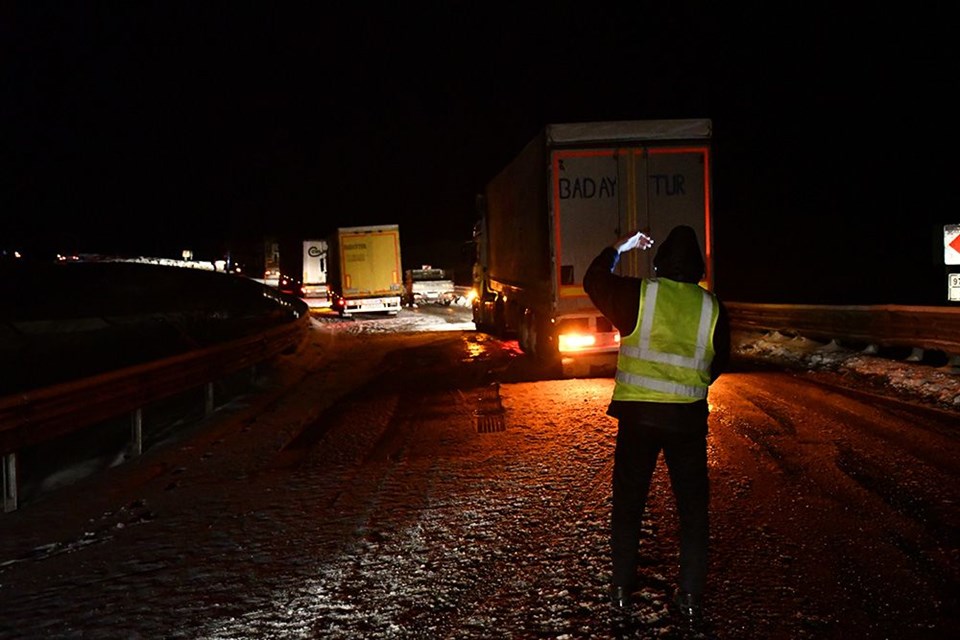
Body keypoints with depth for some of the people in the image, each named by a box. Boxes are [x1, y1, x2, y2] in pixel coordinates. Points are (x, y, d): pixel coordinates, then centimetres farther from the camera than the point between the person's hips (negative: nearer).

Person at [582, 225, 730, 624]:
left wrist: (619, 248, 21)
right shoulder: (712, 308, -2)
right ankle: (691, 596, 11)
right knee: (692, 506, 10)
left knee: (628, 501, 13)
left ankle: (621, 587, 20)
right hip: (689, 417, 1)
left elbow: (593, 281, 9)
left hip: (637, 414, -1)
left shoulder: (638, 295, -8)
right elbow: (718, 364, 10)